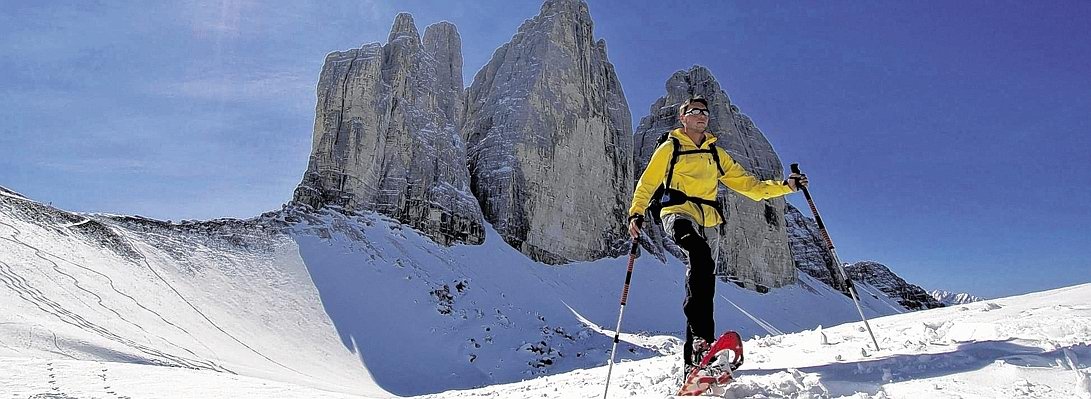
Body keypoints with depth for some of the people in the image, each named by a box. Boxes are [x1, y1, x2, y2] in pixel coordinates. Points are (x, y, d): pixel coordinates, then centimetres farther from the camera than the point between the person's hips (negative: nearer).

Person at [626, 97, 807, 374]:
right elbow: (647, 184, 8)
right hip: (678, 213, -5)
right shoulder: (670, 148, 13)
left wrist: (785, 186, 8)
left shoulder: (717, 154, 25)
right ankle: (702, 336, -48)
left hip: (708, 221, 5)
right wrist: (636, 213, -10)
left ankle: (692, 358, 2)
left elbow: (749, 185, 21)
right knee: (700, 250, -36)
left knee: (702, 282, -2)